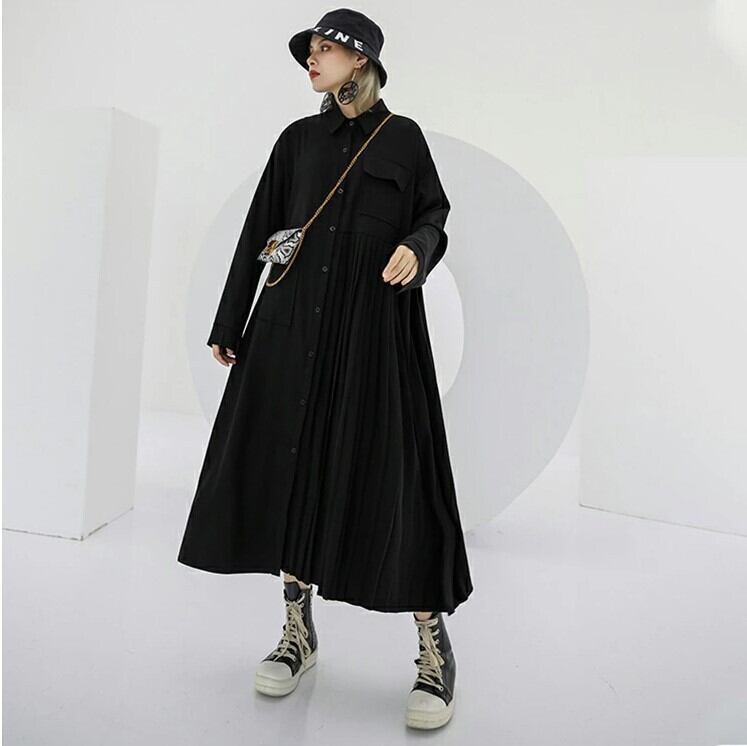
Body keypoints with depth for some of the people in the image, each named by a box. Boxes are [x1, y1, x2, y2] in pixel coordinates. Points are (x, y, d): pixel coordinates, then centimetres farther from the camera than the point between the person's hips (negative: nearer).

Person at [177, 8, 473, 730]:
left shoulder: (402, 136, 8)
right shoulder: (298, 139, 14)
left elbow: (432, 214, 10)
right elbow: (258, 231, 13)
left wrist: (416, 247, -15)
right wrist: (228, 325, 12)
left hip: (376, 325, -3)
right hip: (293, 323, 3)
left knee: (390, 467, -8)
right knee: (291, 460, 1)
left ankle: (434, 648, 3)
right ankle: (298, 630, 17)